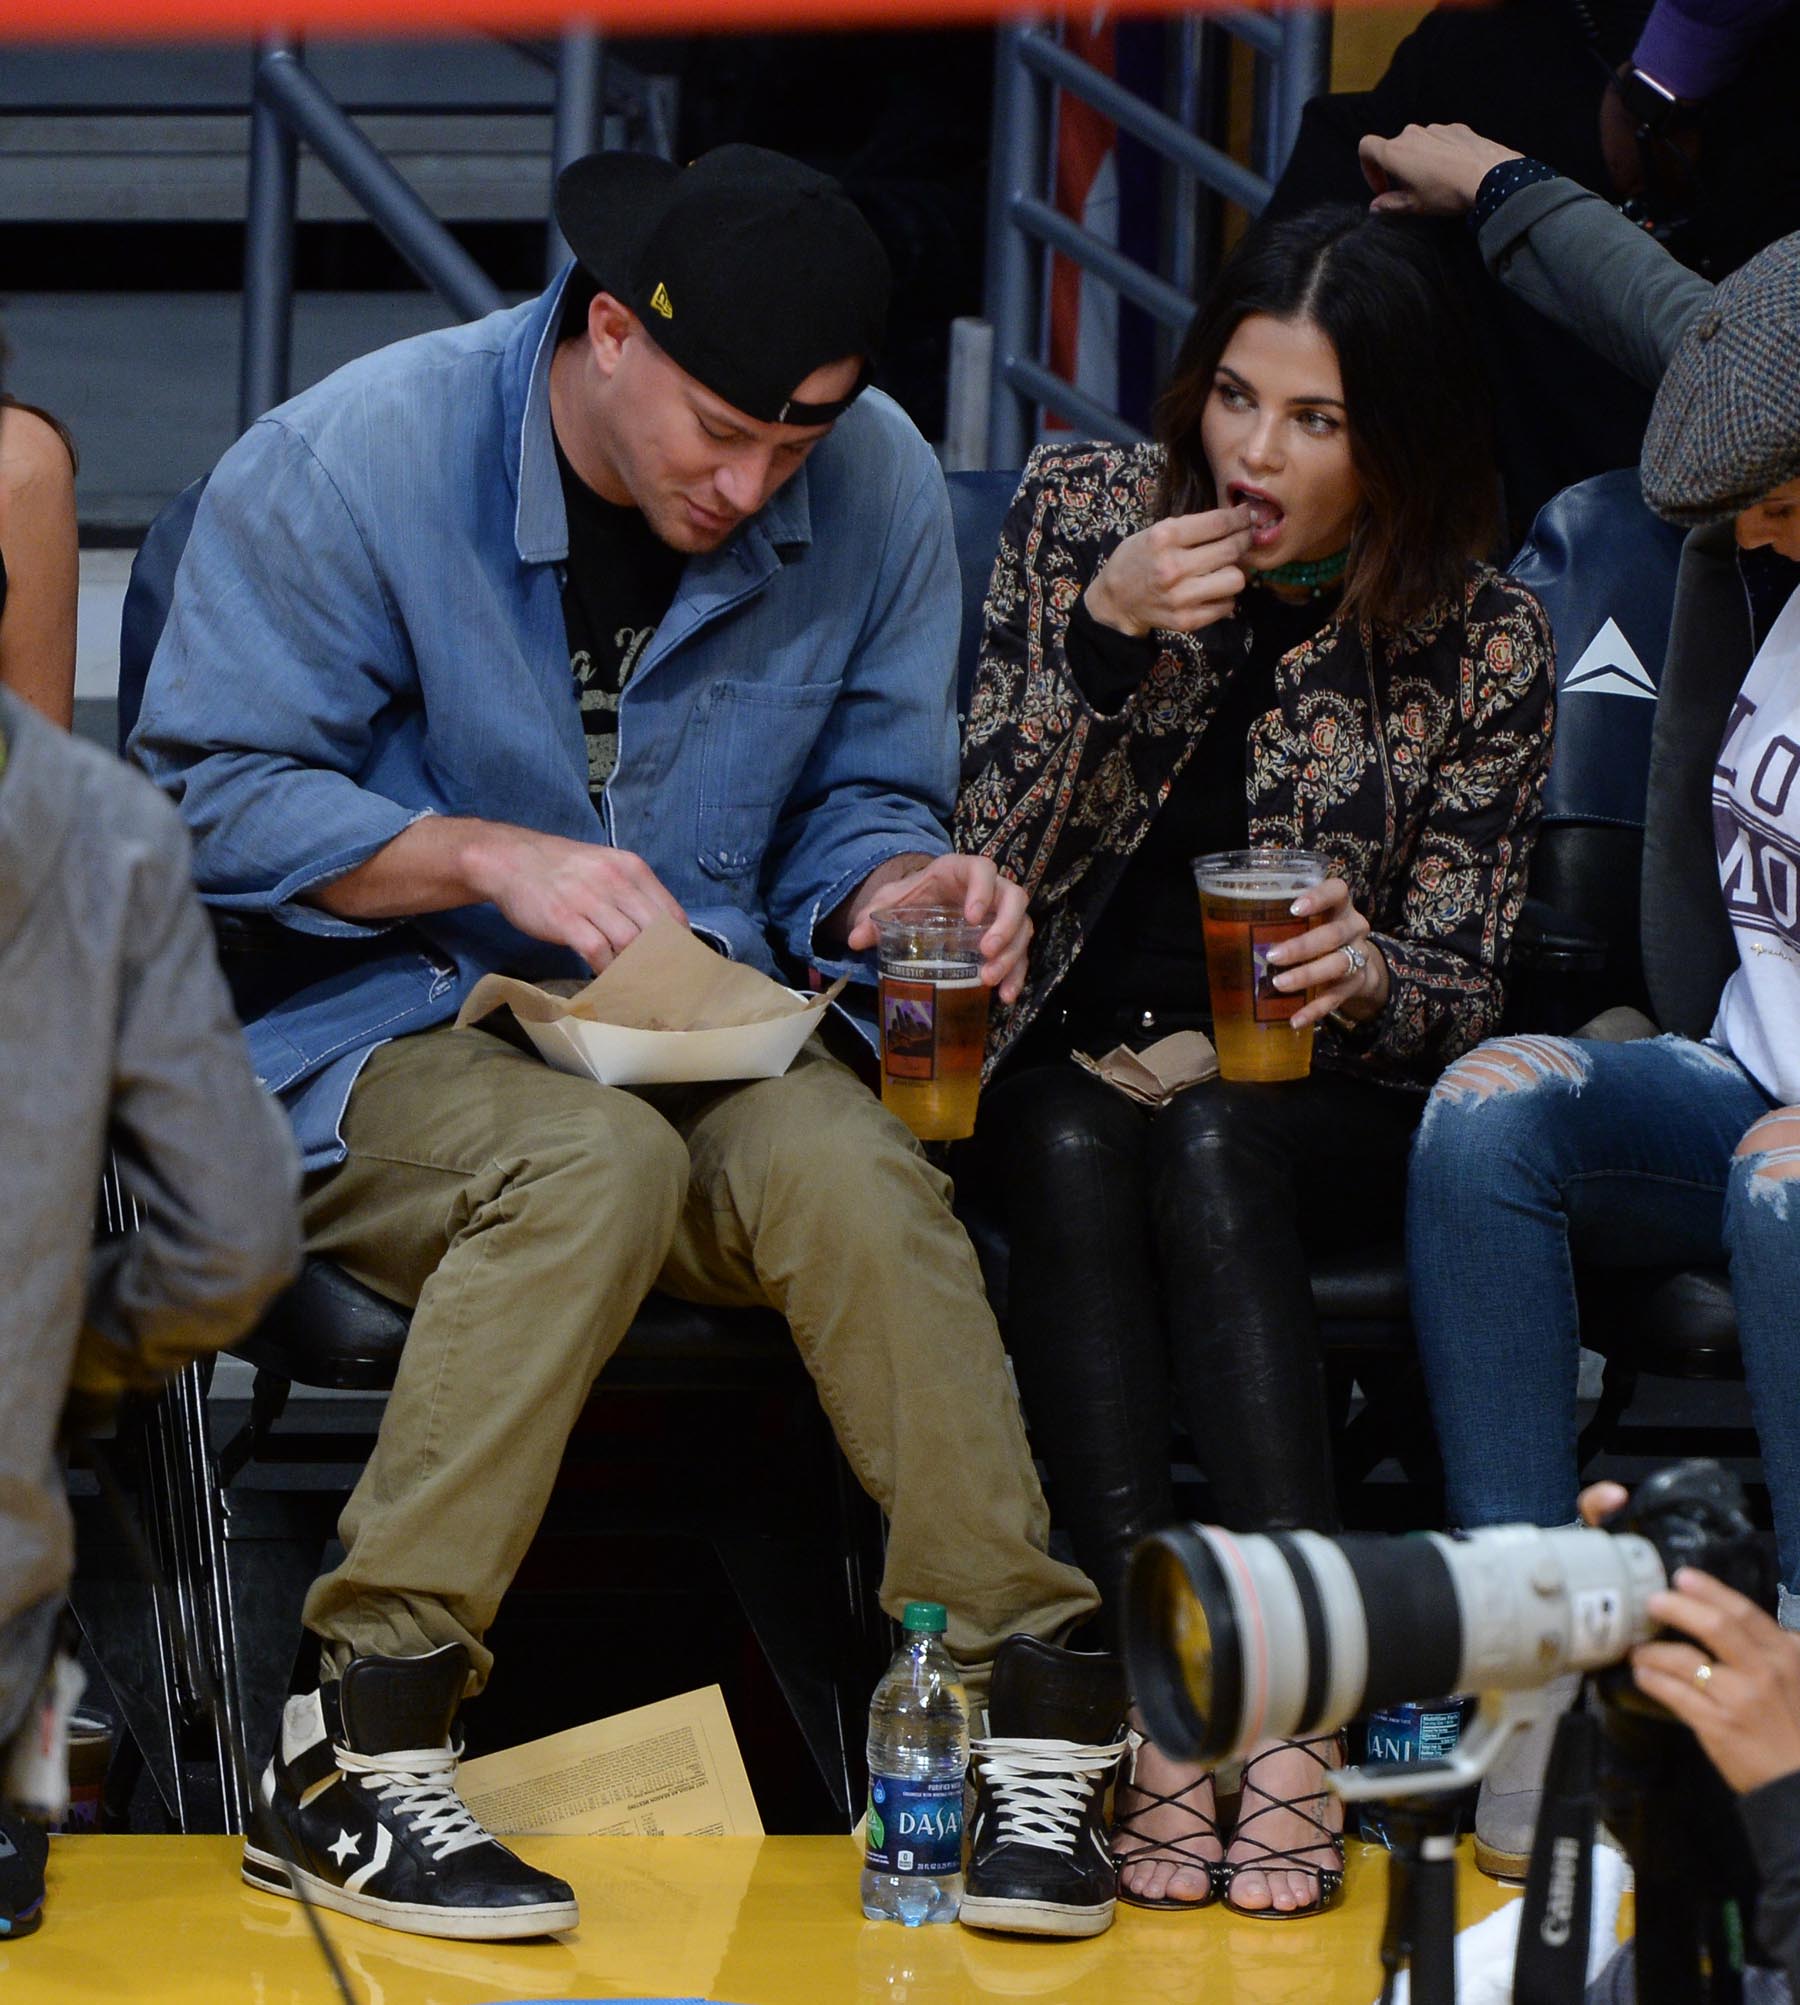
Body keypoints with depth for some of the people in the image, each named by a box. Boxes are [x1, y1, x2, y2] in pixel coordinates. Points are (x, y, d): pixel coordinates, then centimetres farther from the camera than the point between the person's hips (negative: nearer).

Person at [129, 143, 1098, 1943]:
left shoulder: (877, 487, 0)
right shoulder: (347, 462, -11)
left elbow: (858, 805, 11)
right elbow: (205, 797, -8)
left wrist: (899, 890, -13)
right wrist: (492, 858, -22)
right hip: (376, 1036, -3)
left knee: (847, 1166, -31)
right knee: (598, 1159, -36)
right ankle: (354, 1757, -33)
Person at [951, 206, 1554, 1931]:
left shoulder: (1482, 640, -2)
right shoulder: (1080, 513, 1)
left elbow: (1452, 995, 0)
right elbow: (995, 859, -2)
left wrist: (1366, 978, -25)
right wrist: (1106, 640, -17)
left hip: (1306, 1092, -1)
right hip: (1064, 1059, 1)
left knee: (1207, 1150, -34)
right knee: (1077, 1154, -33)